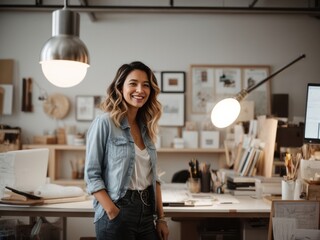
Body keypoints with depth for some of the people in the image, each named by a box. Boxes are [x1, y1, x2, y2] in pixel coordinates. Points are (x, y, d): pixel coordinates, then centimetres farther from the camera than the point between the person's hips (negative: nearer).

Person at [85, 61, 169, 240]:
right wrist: (113, 214, -18)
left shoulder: (146, 127, 10)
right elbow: (92, 175, -11)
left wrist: (161, 218, 8)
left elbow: (153, 177, 12)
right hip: (117, 215, -6)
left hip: (147, 213, 6)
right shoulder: (104, 123, -9)